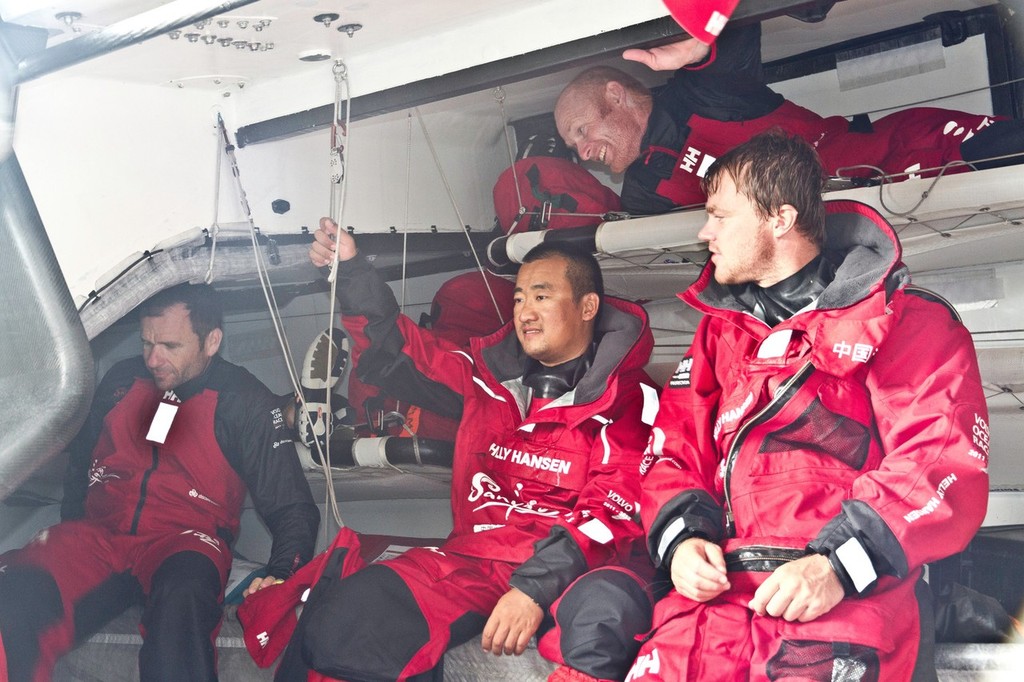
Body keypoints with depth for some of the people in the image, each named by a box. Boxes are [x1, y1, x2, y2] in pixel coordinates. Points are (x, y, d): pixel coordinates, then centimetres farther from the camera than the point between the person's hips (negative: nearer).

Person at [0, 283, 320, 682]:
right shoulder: (121, 381, 14)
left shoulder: (245, 402, 3)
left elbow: (292, 507, 2)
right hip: (100, 531, 3)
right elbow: (79, 466, 26)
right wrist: (69, 536, 11)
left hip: (185, 540, -3)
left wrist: (281, 574, -15)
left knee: (181, 600, -42)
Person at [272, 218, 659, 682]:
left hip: (575, 565, -3)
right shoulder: (489, 373, 17)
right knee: (339, 619, -19)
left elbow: (615, 513, -11)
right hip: (476, 557, 3)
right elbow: (396, 353, 25)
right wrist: (352, 273, 14)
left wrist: (536, 587, -24)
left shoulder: (627, 400, 0)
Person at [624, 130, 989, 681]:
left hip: (852, 595, -4)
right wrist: (681, 537, -2)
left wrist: (838, 565, -16)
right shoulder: (719, 331, 23)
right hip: (722, 586, 4)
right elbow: (674, 452, 20)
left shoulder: (907, 322, 6)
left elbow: (945, 465, -4)